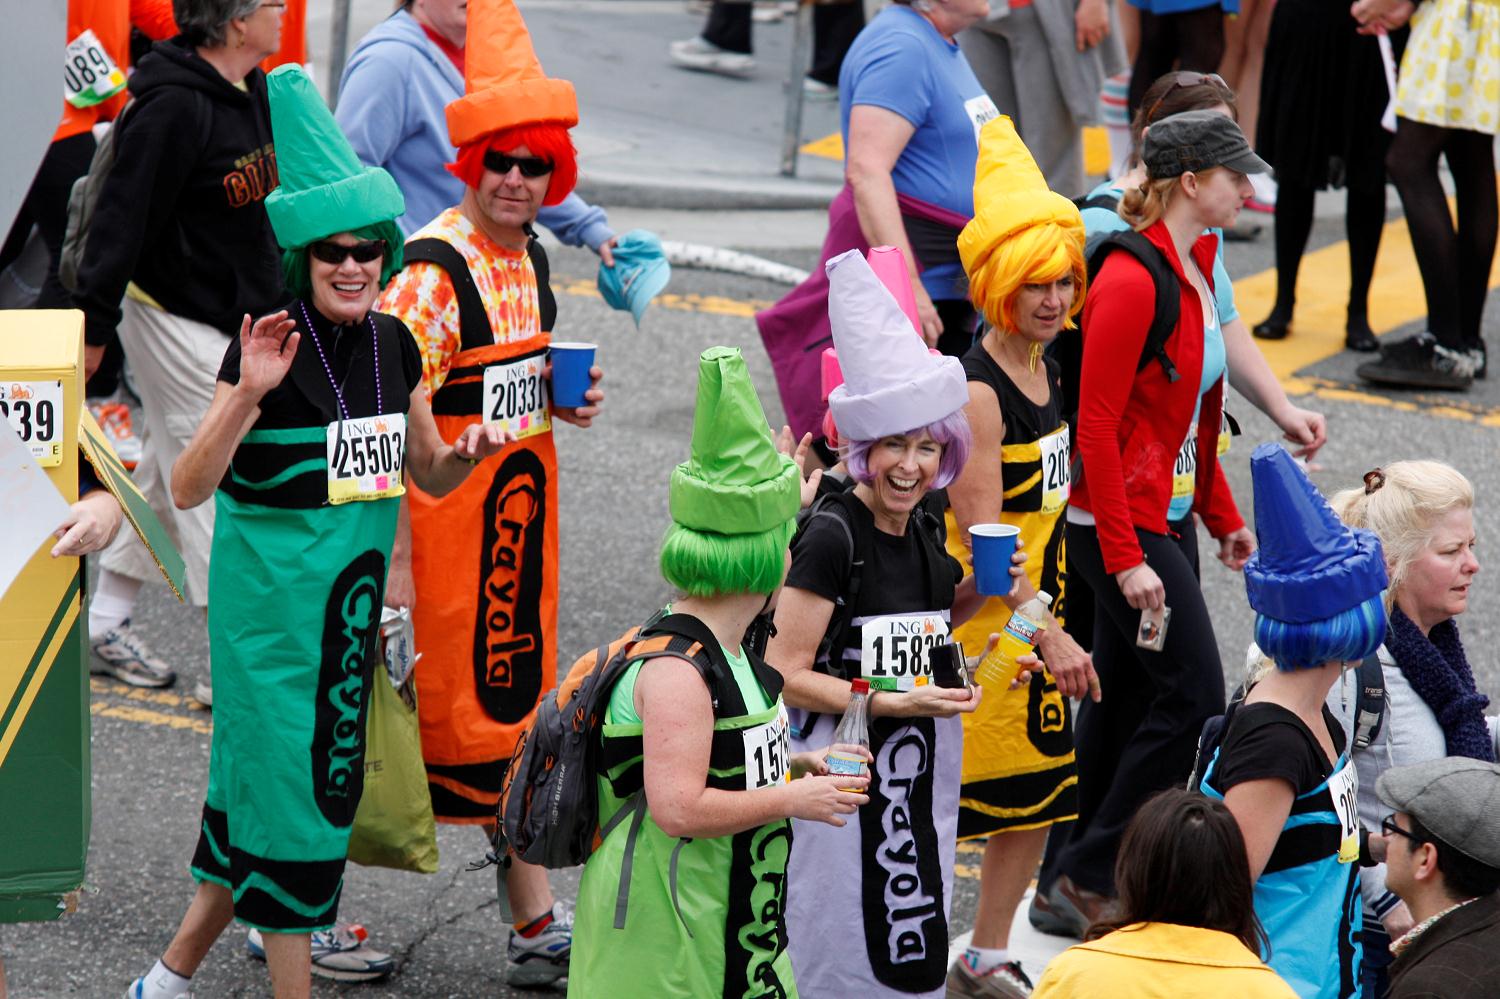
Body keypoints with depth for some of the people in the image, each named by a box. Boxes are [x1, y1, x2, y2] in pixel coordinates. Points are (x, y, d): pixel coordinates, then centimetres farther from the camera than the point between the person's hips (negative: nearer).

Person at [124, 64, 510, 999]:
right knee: (287, 781, -3)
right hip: (272, 595, -7)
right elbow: (188, 487, -17)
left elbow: (428, 475, 18)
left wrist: (469, 451, -3)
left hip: (353, 593, 7)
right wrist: (250, 392, -29)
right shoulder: (272, 348, -13)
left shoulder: (393, 344, 6)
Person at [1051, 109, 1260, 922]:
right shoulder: (1131, 280, -19)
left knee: (1127, 697, 14)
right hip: (1121, 520, -9)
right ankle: (1096, 871, -1)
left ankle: (1089, 872, 22)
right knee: (1193, 696, -10)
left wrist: (1222, 515, 21)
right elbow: (1096, 425, -20)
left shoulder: (1195, 267, 10)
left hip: (1164, 516, 9)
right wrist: (1124, 557, -22)